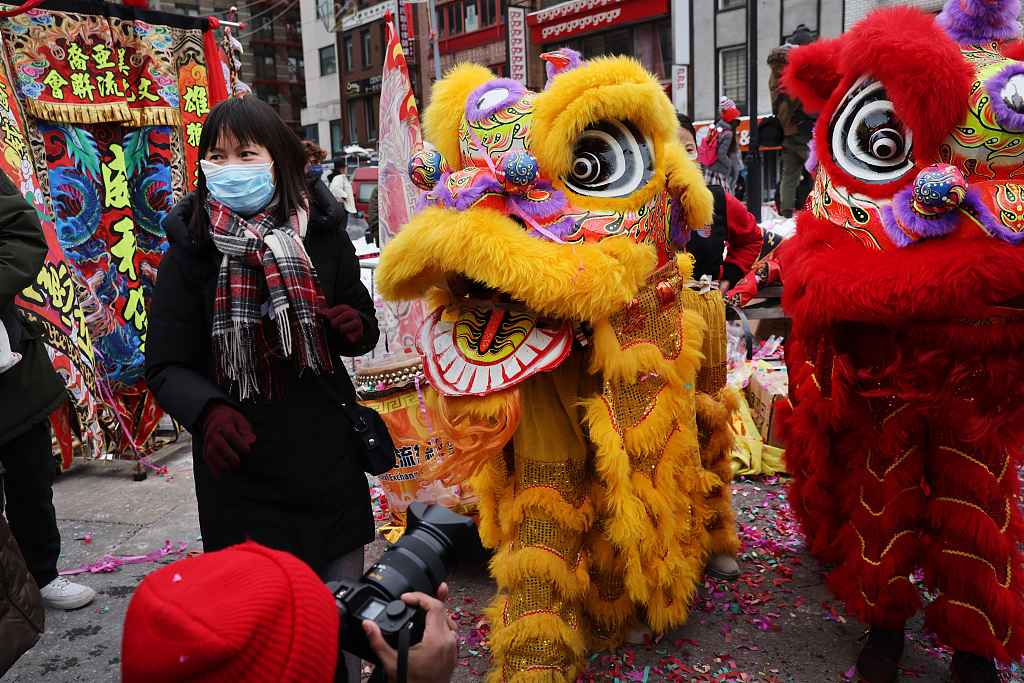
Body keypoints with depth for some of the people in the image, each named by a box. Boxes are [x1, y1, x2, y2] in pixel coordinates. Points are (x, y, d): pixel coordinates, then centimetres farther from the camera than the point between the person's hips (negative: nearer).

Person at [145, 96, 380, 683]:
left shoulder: (322, 233, -1)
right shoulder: (192, 250, -5)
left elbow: (362, 324, 12)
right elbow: (166, 366, -2)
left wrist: (356, 327, -12)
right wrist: (208, 412, -22)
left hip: (328, 454, 2)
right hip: (239, 464, -1)